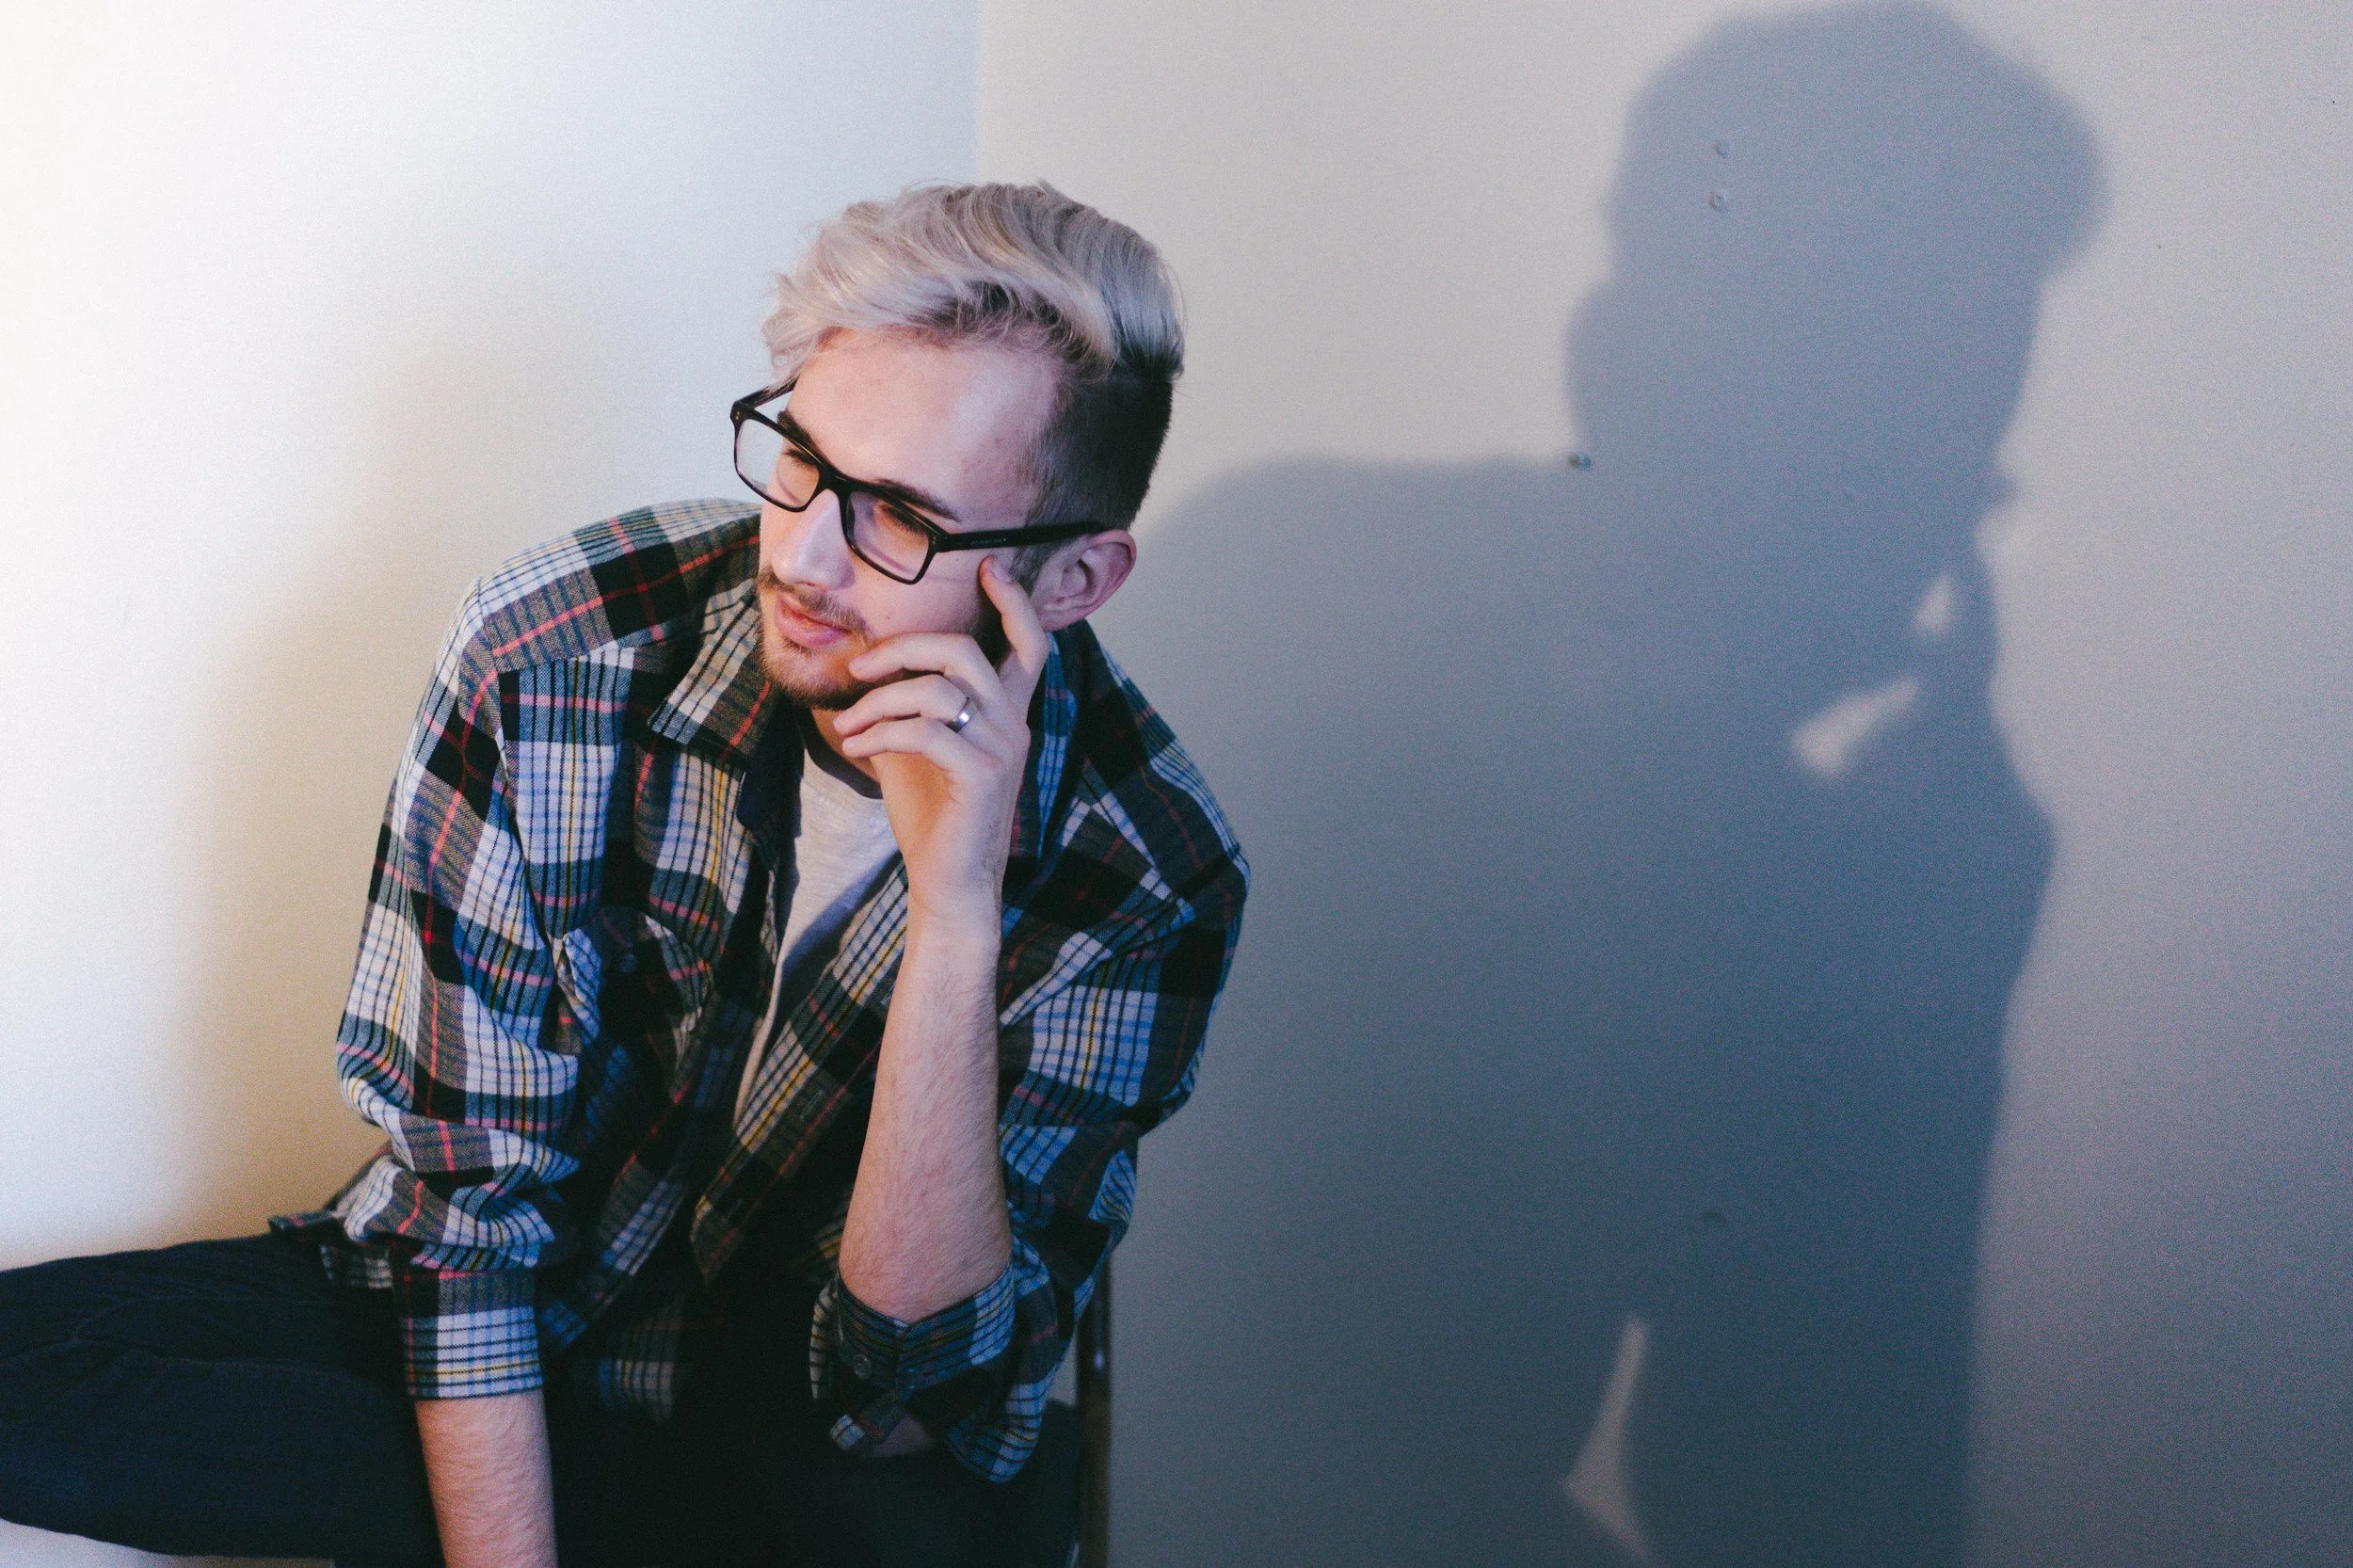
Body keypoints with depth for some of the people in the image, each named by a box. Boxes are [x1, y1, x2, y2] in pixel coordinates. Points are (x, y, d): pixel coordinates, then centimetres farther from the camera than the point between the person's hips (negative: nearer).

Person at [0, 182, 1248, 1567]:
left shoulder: (1147, 873, -21)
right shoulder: (552, 651, -19)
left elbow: (899, 1396, -27)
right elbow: (472, 1198, -13)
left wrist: (956, 921, -38)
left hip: (808, 1421, -2)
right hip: (504, 1337, 3)